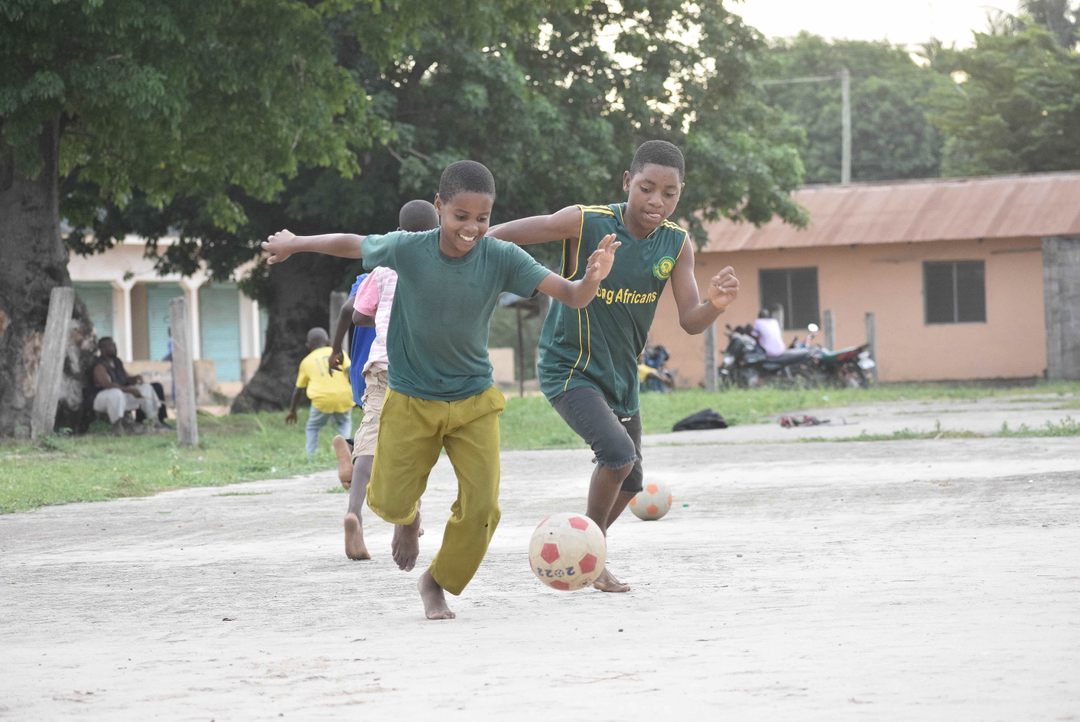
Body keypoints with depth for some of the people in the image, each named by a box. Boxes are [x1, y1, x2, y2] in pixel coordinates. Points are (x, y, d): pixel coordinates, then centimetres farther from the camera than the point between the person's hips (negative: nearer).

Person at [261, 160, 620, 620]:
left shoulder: (502, 258, -17)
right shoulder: (407, 250, -19)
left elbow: (572, 297, -22)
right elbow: (352, 244, 1)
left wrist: (592, 277, -45)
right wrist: (295, 243, 15)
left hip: (474, 400, 1)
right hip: (410, 400, -1)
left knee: (481, 505, -7)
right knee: (389, 501, 1)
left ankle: (437, 583, 19)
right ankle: (408, 519, 41)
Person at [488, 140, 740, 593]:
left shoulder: (678, 245, -8)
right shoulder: (584, 223, -22)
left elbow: (690, 322, -10)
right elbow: (501, 236, -15)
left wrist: (715, 305, -31)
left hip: (621, 376, 6)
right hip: (569, 369, -6)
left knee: (628, 483, 17)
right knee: (619, 454, -26)